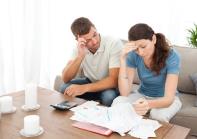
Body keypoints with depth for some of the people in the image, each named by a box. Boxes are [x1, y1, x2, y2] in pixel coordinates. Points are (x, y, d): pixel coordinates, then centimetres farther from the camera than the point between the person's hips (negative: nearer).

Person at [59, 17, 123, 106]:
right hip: (90, 82, 4)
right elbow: (65, 79, -19)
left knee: (109, 96, -36)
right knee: (65, 88, -20)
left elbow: (114, 80, -31)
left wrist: (84, 88, -39)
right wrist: (80, 56, -33)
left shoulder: (114, 44, -25)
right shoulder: (79, 47, -11)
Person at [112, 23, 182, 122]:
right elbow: (124, 93, -23)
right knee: (117, 102, -28)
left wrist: (149, 104, -54)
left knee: (159, 114, -36)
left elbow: (169, 98, -31)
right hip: (142, 95, 2)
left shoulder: (171, 56, -25)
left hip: (165, 99, -2)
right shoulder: (134, 55, -17)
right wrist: (123, 58, -31)